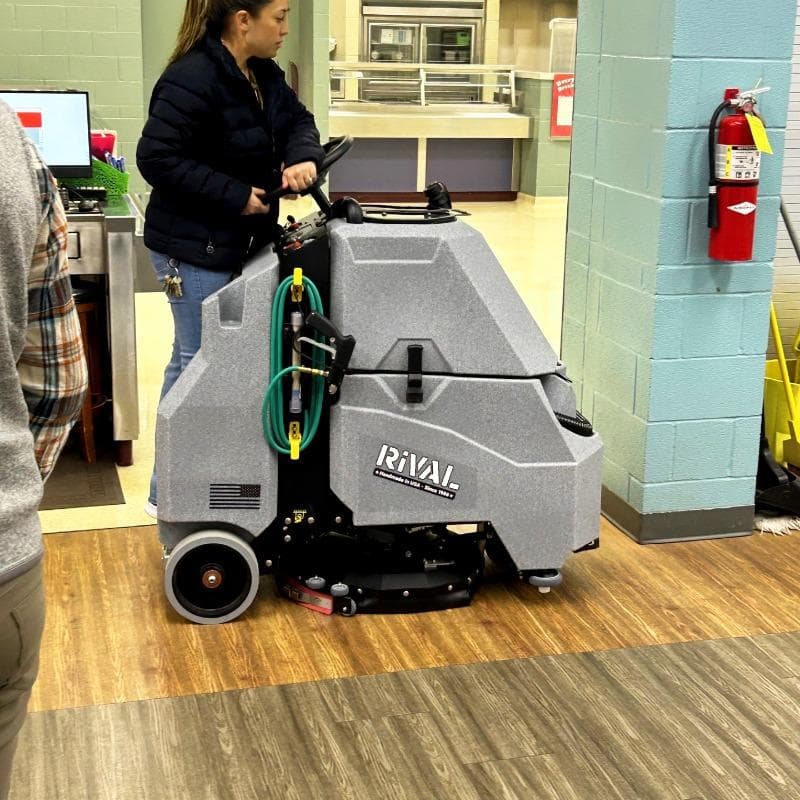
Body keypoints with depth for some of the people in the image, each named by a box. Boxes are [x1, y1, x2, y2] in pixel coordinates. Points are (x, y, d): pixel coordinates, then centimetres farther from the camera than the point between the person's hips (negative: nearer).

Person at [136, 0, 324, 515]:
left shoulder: (263, 73, 7)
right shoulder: (193, 79, -22)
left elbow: (297, 120, 13)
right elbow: (156, 157, -25)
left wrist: (303, 157, -11)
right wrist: (235, 196, -23)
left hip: (242, 242, 10)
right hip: (196, 246, -10)